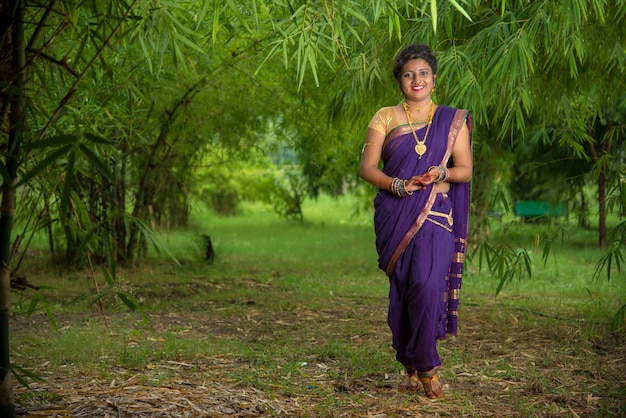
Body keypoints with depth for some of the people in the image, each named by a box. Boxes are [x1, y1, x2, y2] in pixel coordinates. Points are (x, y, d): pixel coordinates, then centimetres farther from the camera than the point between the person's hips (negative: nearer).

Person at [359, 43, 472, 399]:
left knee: (428, 285, -15)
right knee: (402, 289, 0)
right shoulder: (385, 118, 9)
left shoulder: (453, 120, 10)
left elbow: (465, 169, 7)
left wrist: (442, 173, -14)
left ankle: (426, 367, -2)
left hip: (436, 215, -1)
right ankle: (412, 368, 10)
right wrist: (398, 184, -14)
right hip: (395, 216, 1)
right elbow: (367, 167, 3)